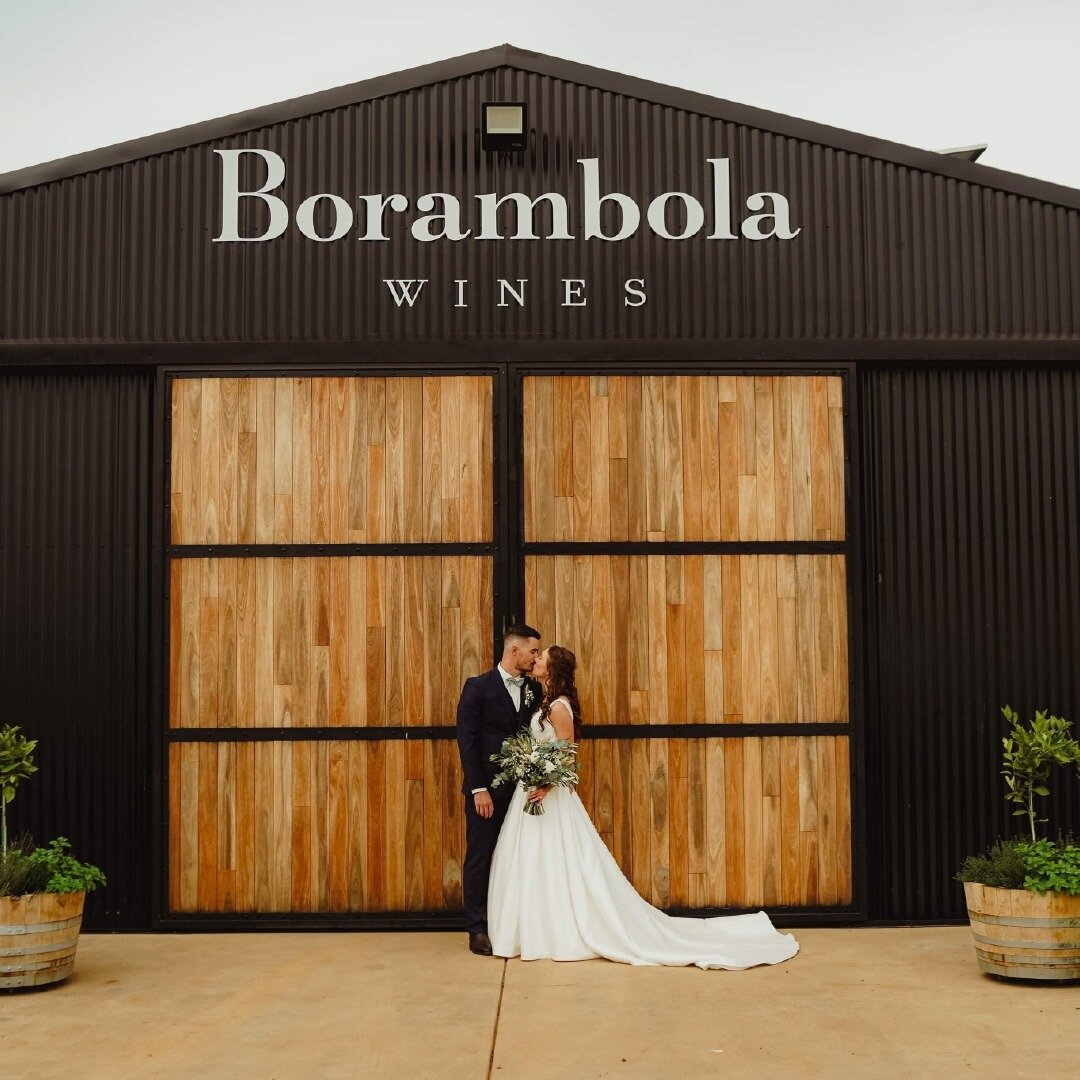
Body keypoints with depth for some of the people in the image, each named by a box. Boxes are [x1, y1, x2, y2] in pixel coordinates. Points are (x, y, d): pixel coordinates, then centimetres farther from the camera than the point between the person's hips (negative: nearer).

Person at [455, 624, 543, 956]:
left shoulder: (533, 689, 8)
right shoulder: (478, 687, -7)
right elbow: (467, 739, -9)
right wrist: (478, 789, -14)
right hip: (487, 790, -5)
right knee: (480, 858, 2)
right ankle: (479, 930, 10)